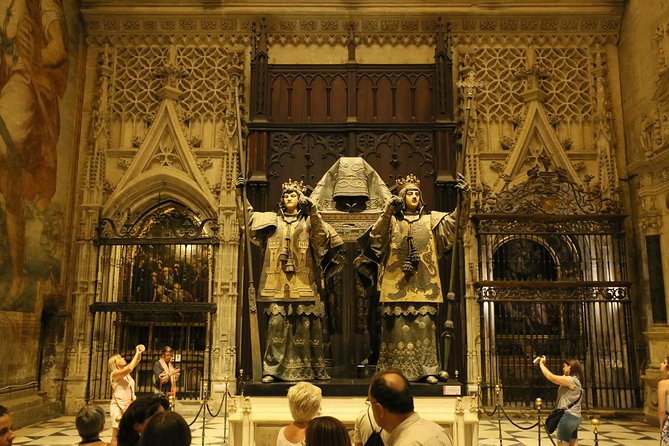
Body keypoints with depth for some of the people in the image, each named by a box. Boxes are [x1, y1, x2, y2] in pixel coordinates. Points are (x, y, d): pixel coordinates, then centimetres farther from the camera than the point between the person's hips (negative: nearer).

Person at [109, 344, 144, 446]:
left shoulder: (126, 372, 11)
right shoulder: (115, 373, -12)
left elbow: (137, 360, 13)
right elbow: (129, 369, -29)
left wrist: (139, 352, -8)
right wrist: (137, 353, -22)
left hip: (128, 406, 7)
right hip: (118, 406, -7)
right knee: (116, 435, -6)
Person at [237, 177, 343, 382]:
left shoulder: (308, 221, 10)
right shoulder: (272, 219, 18)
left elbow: (322, 237, -6)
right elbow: (249, 217, 17)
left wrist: (313, 211, -16)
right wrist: (241, 194, 10)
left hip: (303, 283, -2)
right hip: (278, 284, 2)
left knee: (306, 325, -2)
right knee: (276, 323, -5)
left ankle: (315, 369, 6)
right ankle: (272, 369, -1)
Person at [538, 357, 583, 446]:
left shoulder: (571, 380, -15)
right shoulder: (574, 381, 15)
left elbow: (550, 376, -16)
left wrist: (541, 364, -2)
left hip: (568, 416, -10)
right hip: (574, 417, 10)